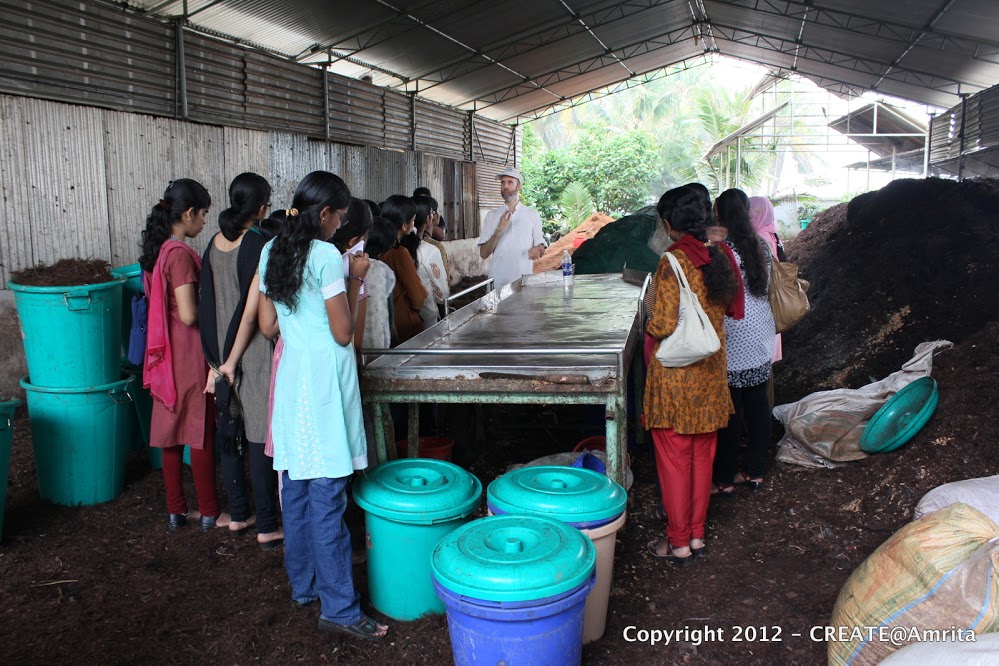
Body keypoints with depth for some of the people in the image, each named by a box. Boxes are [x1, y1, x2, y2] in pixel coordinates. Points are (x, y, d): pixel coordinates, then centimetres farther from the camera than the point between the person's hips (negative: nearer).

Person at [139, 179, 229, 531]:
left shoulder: (158, 250, 8)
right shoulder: (181, 254, -19)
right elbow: (189, 315, -23)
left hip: (168, 354, 8)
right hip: (190, 355, -8)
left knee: (171, 432, 13)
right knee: (201, 433, 2)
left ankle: (176, 510, 23)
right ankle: (209, 512, 13)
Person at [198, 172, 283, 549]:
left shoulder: (215, 243, 6)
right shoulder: (260, 243, -15)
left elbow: (208, 306, 6)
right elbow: (251, 311, -18)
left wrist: (217, 361, 9)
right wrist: (231, 362, -10)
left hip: (223, 354, 7)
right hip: (254, 357, -7)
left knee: (231, 437, 15)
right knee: (261, 440, 1)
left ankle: (238, 516, 29)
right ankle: (267, 528, 10)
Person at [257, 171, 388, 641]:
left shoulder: (271, 253, 9)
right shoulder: (326, 256, -14)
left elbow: (268, 326, 13)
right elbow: (343, 333, -12)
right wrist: (355, 280, -4)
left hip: (291, 374, 8)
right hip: (324, 380, -8)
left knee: (296, 488, 15)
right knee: (327, 497, -4)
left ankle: (303, 585, 28)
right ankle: (338, 608, 4)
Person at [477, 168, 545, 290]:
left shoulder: (532, 214, 6)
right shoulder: (492, 216, 6)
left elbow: (541, 249, 9)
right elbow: (483, 254, 0)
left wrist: (536, 250, -15)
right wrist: (499, 230, -14)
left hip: (524, 280, 0)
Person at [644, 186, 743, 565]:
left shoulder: (674, 261, -19)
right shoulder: (718, 256, 2)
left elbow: (664, 325, -22)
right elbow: (727, 308, 12)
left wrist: (650, 309, -3)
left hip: (676, 374, -7)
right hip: (711, 371, 7)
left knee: (674, 457, 5)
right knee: (702, 454, 16)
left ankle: (678, 543, 16)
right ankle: (697, 534, 27)